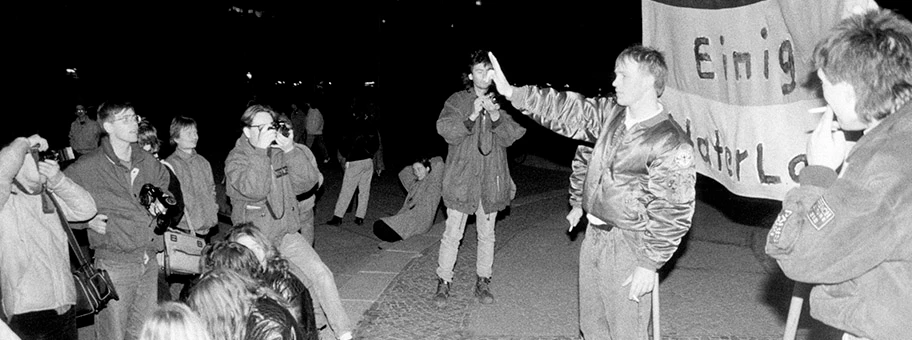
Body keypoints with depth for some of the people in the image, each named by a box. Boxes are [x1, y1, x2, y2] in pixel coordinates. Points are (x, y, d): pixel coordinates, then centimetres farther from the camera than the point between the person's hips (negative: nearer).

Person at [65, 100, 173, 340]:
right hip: (114, 264, -5)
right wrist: (85, 218, -9)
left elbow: (165, 184, 26)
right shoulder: (86, 168, -8)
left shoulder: (148, 162, 7)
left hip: (149, 261, 5)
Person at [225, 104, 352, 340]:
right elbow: (254, 190, -27)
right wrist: (261, 150, -28)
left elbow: (306, 183, -8)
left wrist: (290, 151, -19)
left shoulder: (281, 152, 4)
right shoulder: (236, 159, -8)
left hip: (287, 234, 4)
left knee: (320, 274, -8)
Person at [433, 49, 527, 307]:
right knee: (452, 234, 1)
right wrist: (472, 116, -23)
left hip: (491, 178, 2)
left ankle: (483, 283, 25)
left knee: (487, 234, 12)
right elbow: (446, 131, -11)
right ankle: (443, 283, 14)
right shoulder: (457, 101, 0)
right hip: (461, 177, -2)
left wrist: (495, 117, -20)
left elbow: (510, 137, -2)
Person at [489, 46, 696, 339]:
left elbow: (673, 214, -18)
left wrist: (650, 265, -17)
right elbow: (567, 111, 7)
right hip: (594, 236, 8)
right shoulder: (611, 114, 3)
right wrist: (512, 93, 0)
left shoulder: (672, 144, -18)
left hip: (628, 246, -7)